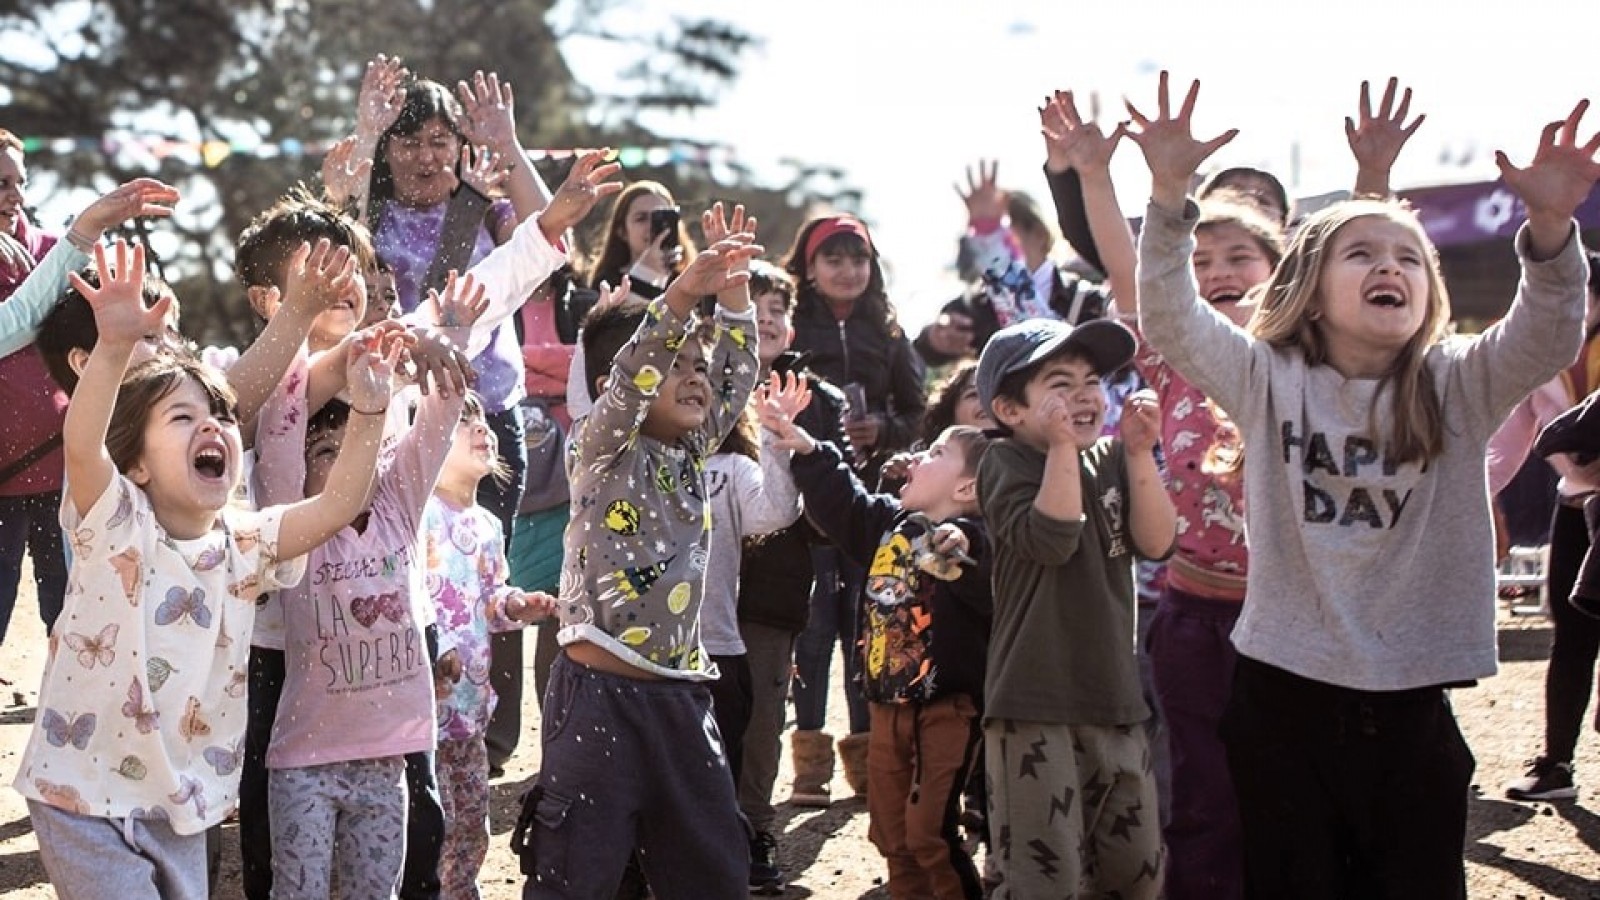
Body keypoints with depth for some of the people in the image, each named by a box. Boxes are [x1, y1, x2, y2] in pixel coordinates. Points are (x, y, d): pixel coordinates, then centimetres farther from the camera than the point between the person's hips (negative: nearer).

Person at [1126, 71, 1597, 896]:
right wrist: (1171, 195, -24)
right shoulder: (1268, 381, 1)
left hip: (1411, 703, 1)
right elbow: (1169, 319, -9)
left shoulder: (1458, 389, 2)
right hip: (1286, 693, -1)